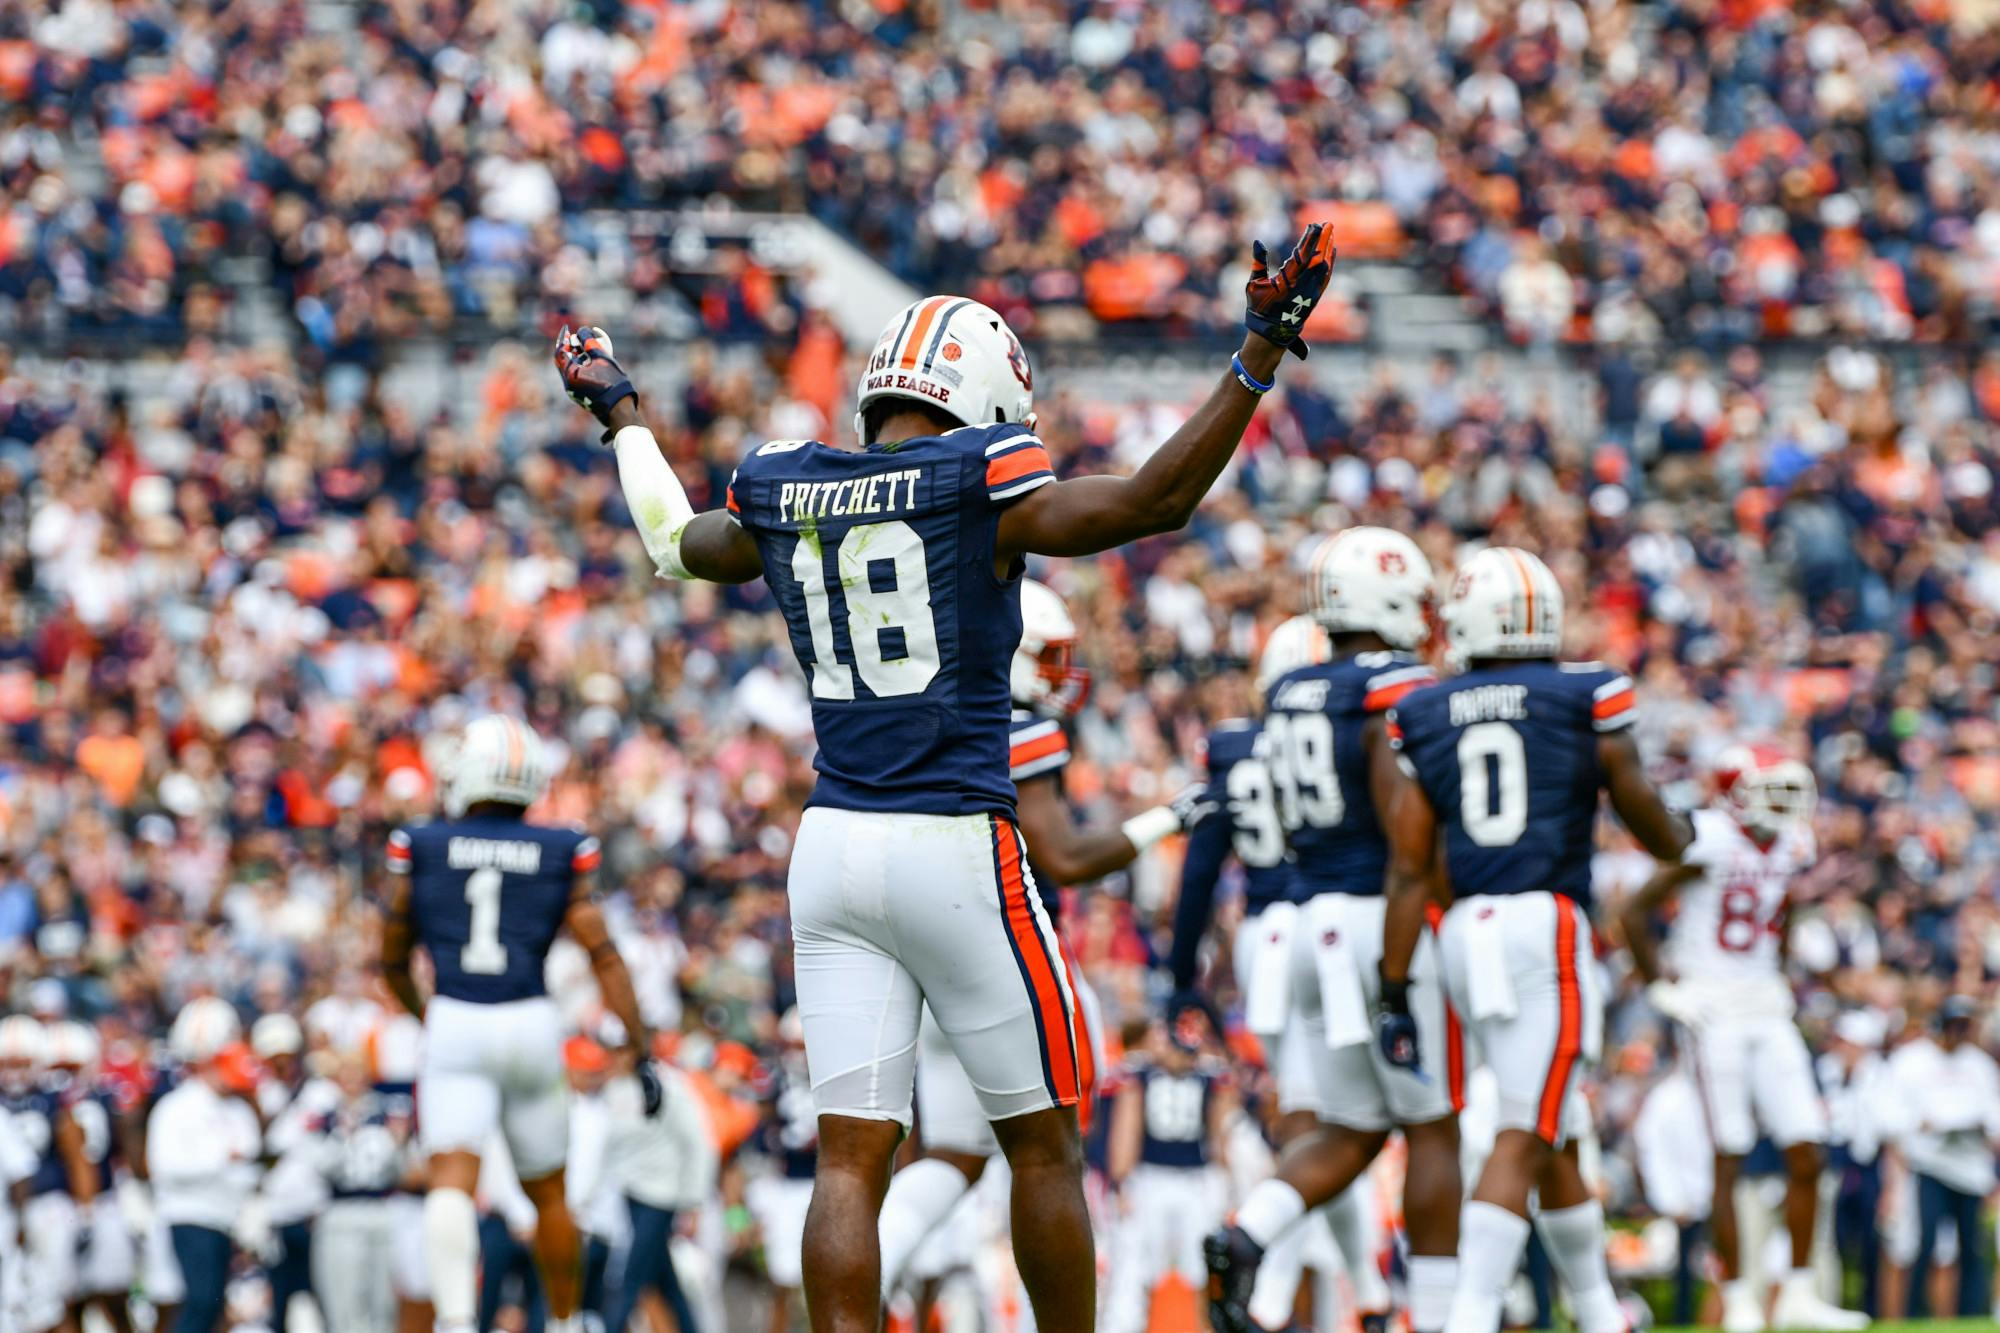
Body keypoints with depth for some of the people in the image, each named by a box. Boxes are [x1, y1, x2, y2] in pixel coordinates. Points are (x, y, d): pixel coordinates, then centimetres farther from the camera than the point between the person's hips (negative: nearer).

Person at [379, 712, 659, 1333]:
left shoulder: (419, 848, 6)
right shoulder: (562, 853, 7)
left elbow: (393, 961, 15)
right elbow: (602, 953, 1)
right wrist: (642, 1048, 3)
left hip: (454, 1025, -2)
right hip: (530, 1022, 2)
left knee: (453, 1177, -14)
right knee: (548, 1190, 19)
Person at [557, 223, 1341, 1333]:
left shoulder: (783, 492, 8)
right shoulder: (976, 487, -8)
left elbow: (680, 544, 30)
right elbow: (1153, 500, -14)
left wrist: (623, 420, 48)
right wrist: (1257, 362, -11)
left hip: (833, 848, 5)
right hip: (956, 847, -5)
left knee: (849, 1161, 1)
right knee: (1041, 1144, 10)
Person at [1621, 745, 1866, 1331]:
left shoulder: (1790, 849, 8)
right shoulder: (1712, 843, -13)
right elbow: (1635, 912, -11)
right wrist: (1661, 986, -8)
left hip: (1767, 1013, 7)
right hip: (1715, 1013, -7)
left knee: (1807, 1154, 1)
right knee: (1729, 1160, -5)